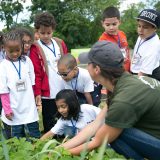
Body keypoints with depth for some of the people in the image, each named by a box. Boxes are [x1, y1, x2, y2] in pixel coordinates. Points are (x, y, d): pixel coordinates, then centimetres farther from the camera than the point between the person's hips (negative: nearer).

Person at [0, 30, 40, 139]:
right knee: (17, 135, 10)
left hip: (30, 106, 2)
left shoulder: (27, 61, -1)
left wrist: (36, 98, 7)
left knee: (35, 134, 12)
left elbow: (32, 83, 7)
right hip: (14, 108, -2)